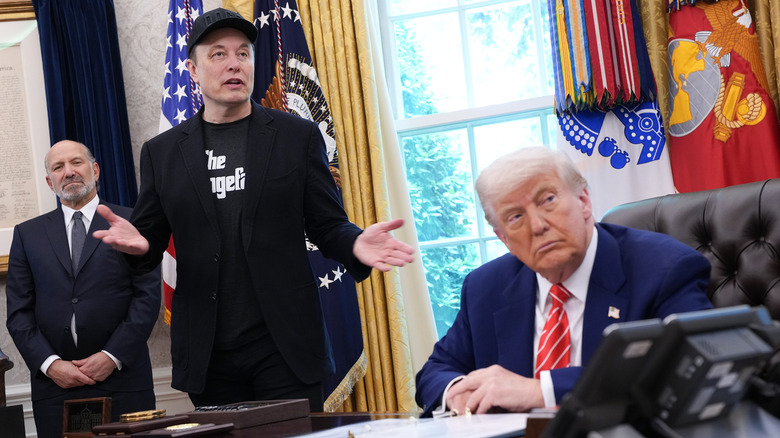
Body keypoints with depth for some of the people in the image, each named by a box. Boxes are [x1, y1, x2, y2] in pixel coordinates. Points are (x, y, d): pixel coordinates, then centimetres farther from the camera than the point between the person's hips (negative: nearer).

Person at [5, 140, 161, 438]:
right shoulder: (27, 234, 12)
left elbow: (148, 296, -1)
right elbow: (18, 311, 7)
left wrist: (113, 356, -10)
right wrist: (50, 364, -6)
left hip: (123, 380, -1)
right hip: (54, 385, 2)